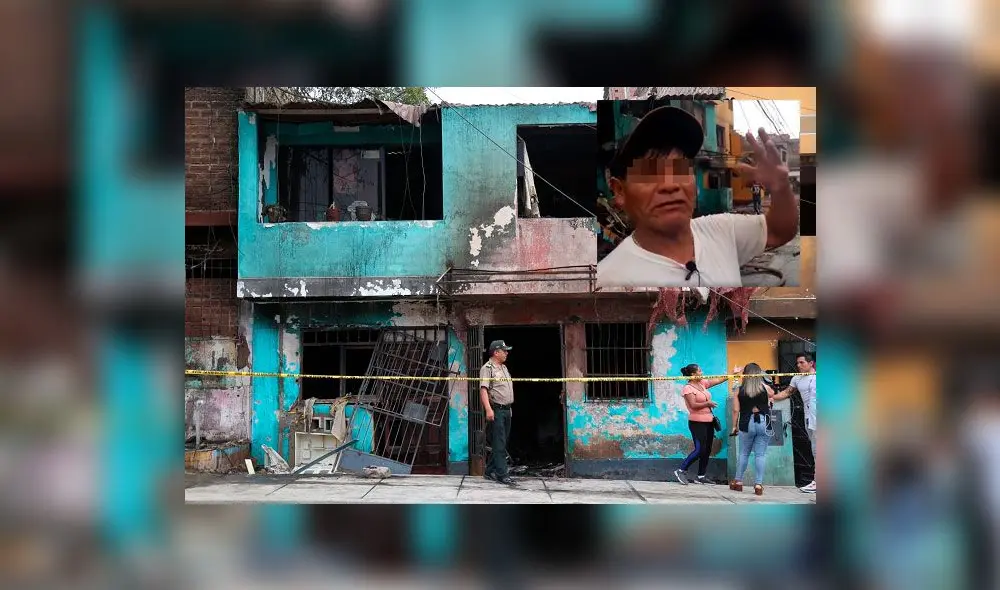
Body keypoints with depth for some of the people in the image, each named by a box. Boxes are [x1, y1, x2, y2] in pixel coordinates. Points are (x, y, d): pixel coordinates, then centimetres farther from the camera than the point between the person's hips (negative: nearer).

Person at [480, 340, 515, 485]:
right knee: (499, 444, -9)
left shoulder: (503, 367, 19)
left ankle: (490, 471, 18)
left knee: (501, 443, 11)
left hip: (506, 409, 9)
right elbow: (483, 390, -17)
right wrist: (488, 409, -27)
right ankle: (502, 474, -10)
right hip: (496, 410, -9)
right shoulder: (488, 368, -9)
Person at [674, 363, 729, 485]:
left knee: (707, 450, 9)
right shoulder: (688, 388, -12)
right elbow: (693, 405, -20)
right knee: (700, 450, -13)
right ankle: (681, 471, -2)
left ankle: (701, 476, 15)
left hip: (709, 421, 9)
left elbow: (718, 380, 15)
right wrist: (708, 403, -13)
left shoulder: (702, 383, 11)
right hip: (697, 423, -9)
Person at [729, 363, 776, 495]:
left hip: (746, 424, 1)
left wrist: (734, 426, 8)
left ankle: (738, 482, 21)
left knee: (743, 453, 14)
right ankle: (758, 484, 1)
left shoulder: (739, 391, -1)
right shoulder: (765, 388, -1)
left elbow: (736, 410, -1)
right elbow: (772, 394, 22)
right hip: (763, 424, 0)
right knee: (760, 454, 3)